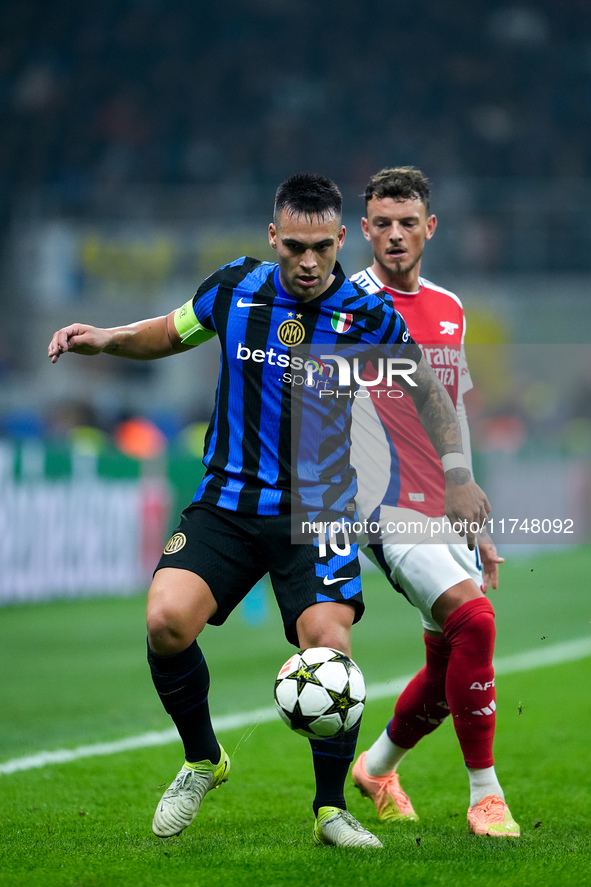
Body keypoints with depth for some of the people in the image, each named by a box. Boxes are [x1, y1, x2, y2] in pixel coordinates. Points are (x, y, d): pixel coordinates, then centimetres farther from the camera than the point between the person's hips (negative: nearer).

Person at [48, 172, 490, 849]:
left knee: (327, 642, -21)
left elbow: (426, 389, 9)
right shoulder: (235, 288, -2)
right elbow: (170, 333, 17)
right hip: (228, 499, 2)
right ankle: (201, 761, 8)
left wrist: (458, 478, 8)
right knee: (166, 621, -19)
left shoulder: (366, 316, -8)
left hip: (318, 509, -2)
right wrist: (106, 340, 0)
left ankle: (331, 808, 1)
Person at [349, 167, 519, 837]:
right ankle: (485, 797, -16)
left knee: (451, 666, 9)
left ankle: (376, 768, 35)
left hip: (444, 511, 7)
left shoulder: (450, 310, 14)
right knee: (474, 620, -25)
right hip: (390, 508, -7)